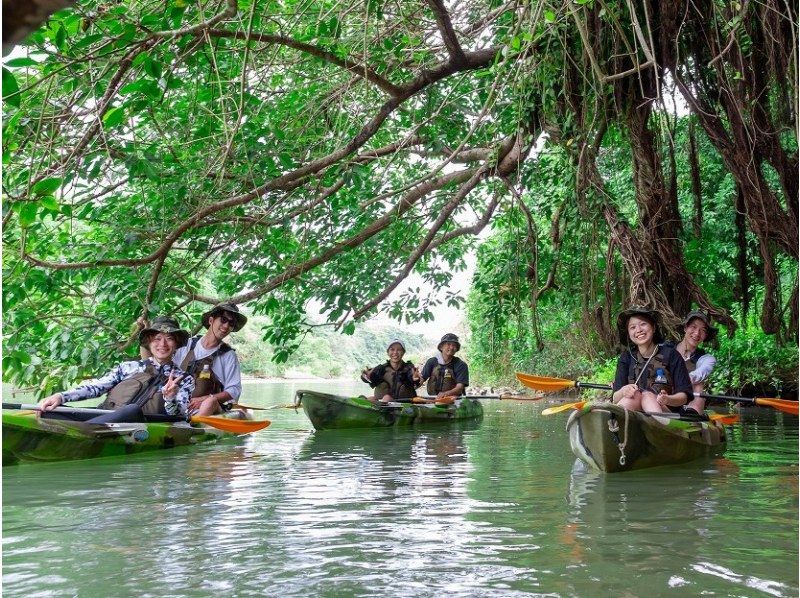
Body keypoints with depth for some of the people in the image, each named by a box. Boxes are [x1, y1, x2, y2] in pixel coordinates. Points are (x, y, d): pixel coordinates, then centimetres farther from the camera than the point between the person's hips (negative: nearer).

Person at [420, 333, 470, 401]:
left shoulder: (461, 365, 0)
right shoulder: (432, 362, 7)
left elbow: (460, 387, -9)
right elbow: (422, 379, 2)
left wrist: (446, 393, -27)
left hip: (452, 400, -2)